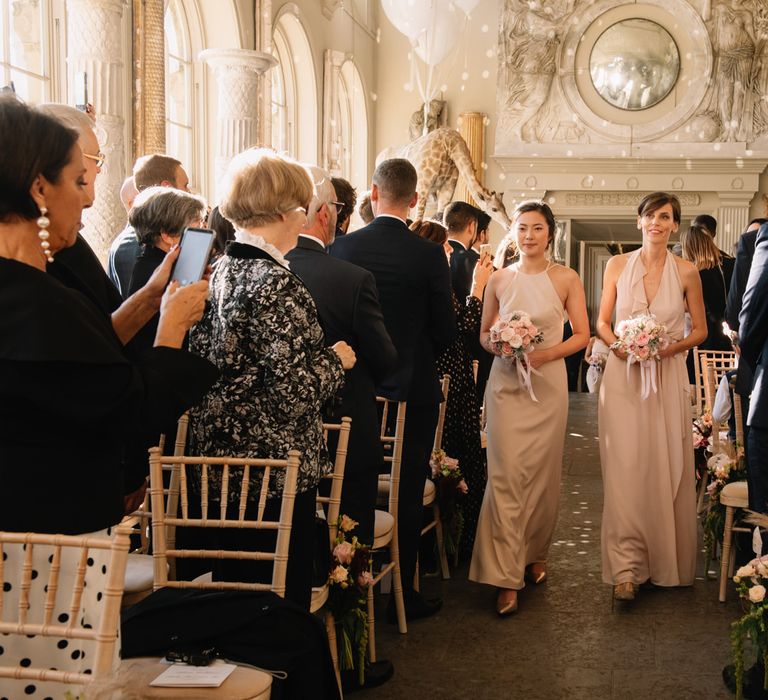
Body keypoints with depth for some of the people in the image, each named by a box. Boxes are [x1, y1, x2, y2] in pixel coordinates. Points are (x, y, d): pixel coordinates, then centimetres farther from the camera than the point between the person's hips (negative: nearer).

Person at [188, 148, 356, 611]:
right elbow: (293, 390, -23)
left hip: (220, 458, 8)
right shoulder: (278, 284, -19)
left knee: (233, 584, 19)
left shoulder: (215, 273, 5)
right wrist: (336, 359, -6)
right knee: (283, 594, 4)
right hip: (277, 466, -8)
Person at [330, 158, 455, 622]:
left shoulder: (341, 248, -6)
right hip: (413, 390, -2)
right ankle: (402, 595, 15)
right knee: (408, 494, 7)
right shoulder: (429, 255, -12)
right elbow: (446, 331, -7)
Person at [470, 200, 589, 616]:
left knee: (542, 474, 8)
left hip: (548, 383, 0)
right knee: (505, 475, -8)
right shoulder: (499, 280, 6)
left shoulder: (566, 280, 2)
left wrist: (546, 353, -14)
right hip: (506, 383, 0)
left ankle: (535, 555, 29)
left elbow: (582, 335, 2)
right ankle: (506, 577, -6)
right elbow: (484, 335, 12)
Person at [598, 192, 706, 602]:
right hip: (622, 377, 0)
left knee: (667, 471, 3)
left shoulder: (686, 272, 2)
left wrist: (669, 348, -11)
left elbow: (700, 330, 6)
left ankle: (668, 561, 17)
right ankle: (626, 567, -2)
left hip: (668, 378, 0)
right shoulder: (618, 265, 4)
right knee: (625, 471, -5)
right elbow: (602, 322, 9)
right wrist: (620, 346, -11)